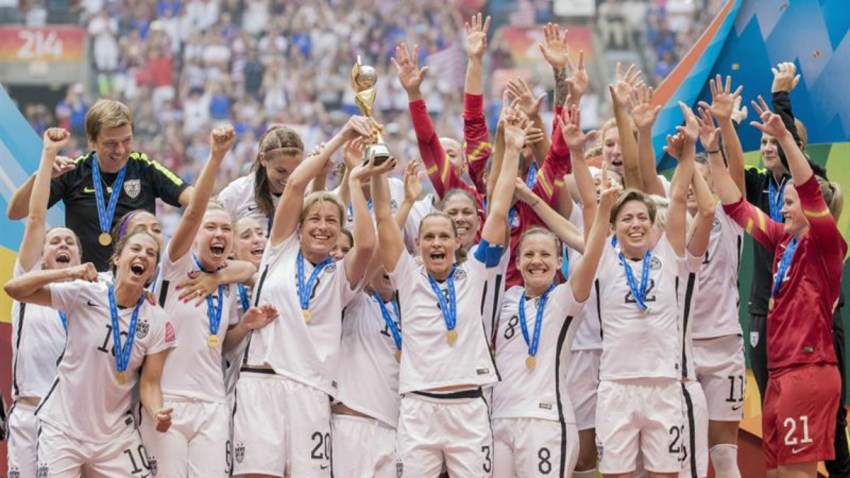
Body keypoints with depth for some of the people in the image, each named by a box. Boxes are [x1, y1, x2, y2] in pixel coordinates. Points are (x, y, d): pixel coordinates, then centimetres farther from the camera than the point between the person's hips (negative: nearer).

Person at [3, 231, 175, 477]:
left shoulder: (158, 322, -4)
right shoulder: (83, 295, -9)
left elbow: (149, 383, -2)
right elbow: (13, 289, -14)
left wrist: (158, 414, -25)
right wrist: (68, 272, -28)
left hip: (116, 434, 2)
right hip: (63, 428, -2)